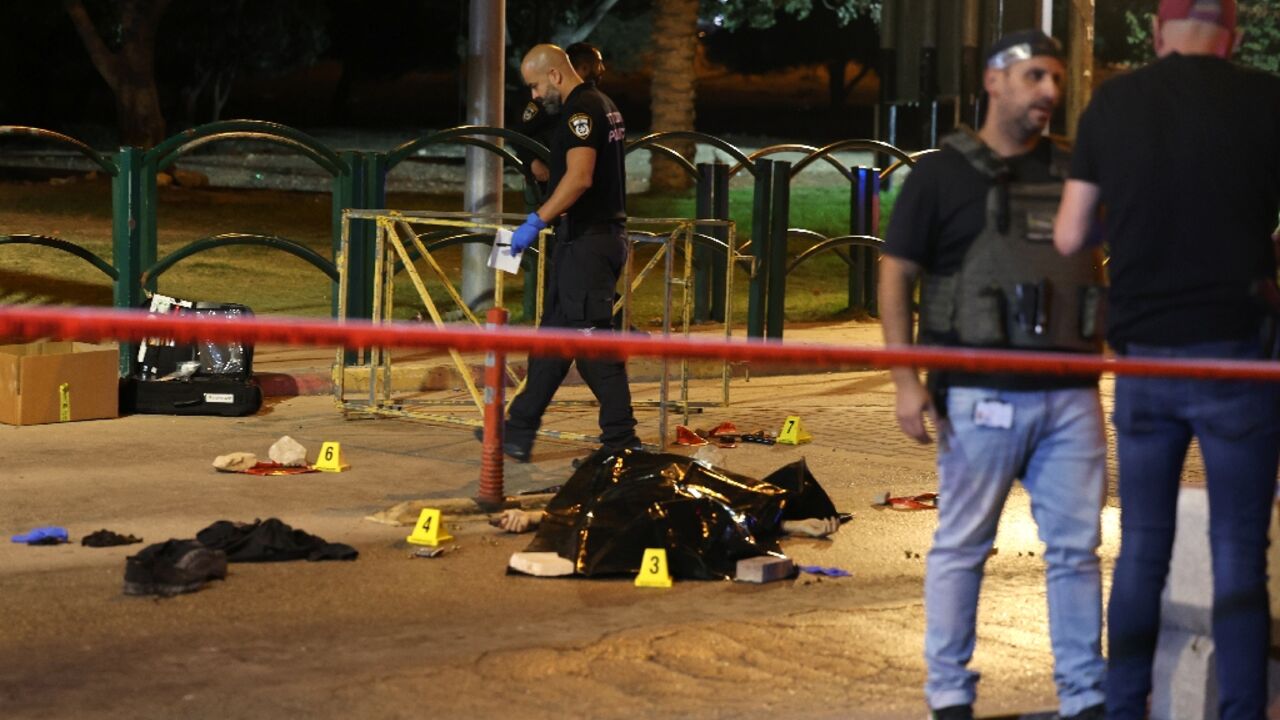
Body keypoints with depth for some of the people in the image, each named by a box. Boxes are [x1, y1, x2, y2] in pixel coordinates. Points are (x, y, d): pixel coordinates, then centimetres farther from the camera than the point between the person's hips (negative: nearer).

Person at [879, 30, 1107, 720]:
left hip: (1069, 392, 4)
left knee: (1076, 546, 5)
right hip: (981, 395, -4)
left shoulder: (1070, 171, 14)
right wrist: (906, 380, -9)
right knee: (962, 545, 2)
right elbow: (895, 275, -1)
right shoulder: (943, 173, 1)